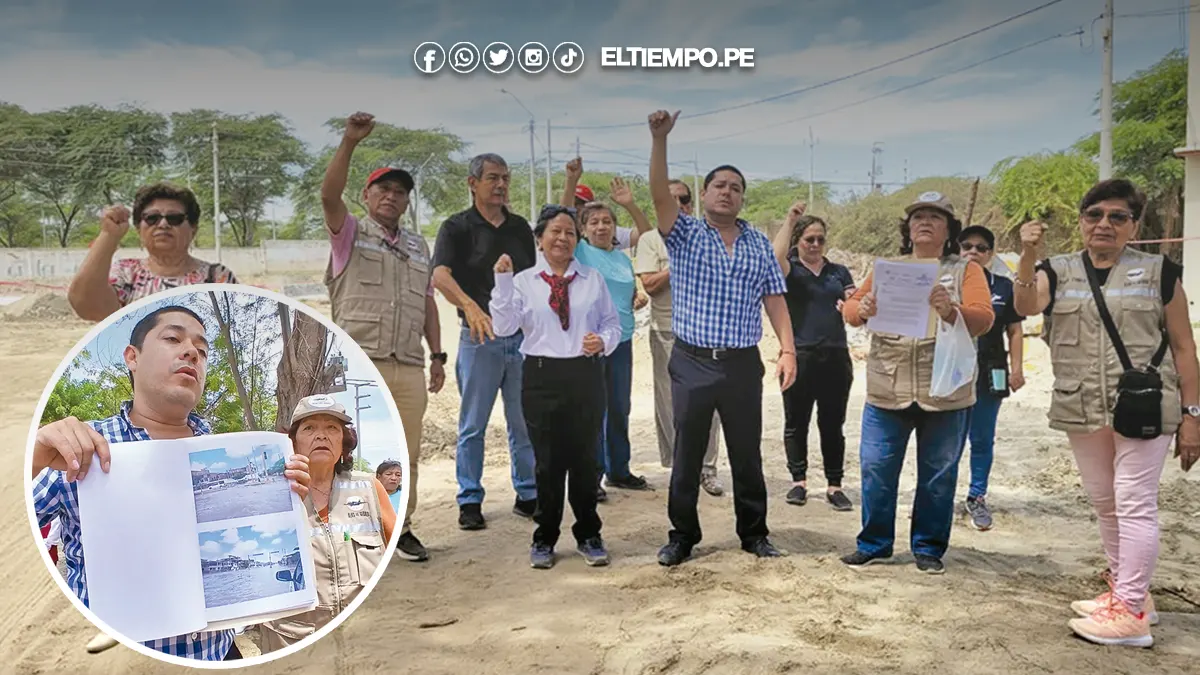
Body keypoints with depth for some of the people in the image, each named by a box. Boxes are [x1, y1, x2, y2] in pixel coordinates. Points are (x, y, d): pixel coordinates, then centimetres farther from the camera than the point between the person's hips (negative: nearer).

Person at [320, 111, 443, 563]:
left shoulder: (419, 247, 20)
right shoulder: (350, 234, 6)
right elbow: (328, 195, -14)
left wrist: (437, 356, 13)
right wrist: (350, 143, -23)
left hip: (410, 369, 5)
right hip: (358, 366, -4)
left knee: (406, 456, 9)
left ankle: (401, 528, 22)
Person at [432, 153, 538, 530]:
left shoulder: (521, 227, 11)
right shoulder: (457, 227, -4)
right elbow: (440, 275, -20)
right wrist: (470, 306, -38)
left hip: (522, 336, 4)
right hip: (480, 337, -4)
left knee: (525, 422, 10)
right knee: (473, 425, 5)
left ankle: (528, 494, 22)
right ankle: (470, 500, 16)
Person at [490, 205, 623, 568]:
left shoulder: (593, 279, 7)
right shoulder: (522, 281, 3)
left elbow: (612, 323, 9)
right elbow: (504, 327, -8)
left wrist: (603, 340, -12)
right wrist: (502, 281, -15)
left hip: (586, 375, 1)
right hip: (542, 377, -1)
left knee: (584, 457, 10)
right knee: (548, 460, 7)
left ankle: (588, 535, 26)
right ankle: (544, 538, 23)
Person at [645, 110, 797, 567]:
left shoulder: (759, 244, 9)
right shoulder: (685, 234, 2)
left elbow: (774, 300, 7)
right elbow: (660, 195, -14)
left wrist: (788, 349, -3)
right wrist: (660, 140, -24)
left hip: (743, 363, 2)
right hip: (692, 362, -2)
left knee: (747, 453, 11)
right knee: (687, 454, 6)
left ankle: (754, 533, 25)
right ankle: (682, 536, 19)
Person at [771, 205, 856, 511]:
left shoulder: (839, 272, 13)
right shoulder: (790, 270, 2)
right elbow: (776, 256, -20)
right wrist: (790, 220, -14)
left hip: (836, 356, 3)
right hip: (800, 356, -2)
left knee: (832, 424, 7)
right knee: (796, 422, 6)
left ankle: (834, 485, 14)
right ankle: (798, 481, 19)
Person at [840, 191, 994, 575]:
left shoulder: (966, 270, 5)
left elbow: (984, 319, -8)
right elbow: (849, 309, 6)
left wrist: (952, 312, -29)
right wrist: (862, 309, -18)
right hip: (887, 392, 2)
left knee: (938, 475, 7)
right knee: (876, 470, 3)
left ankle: (929, 547, 23)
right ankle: (874, 544, 18)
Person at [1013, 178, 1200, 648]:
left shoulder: (1159, 272, 1)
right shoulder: (1058, 272, 6)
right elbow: (1026, 307, -14)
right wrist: (1028, 256, -29)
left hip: (1143, 408, -4)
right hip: (1082, 410, 4)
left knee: (1134, 504, -4)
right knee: (1105, 505, 14)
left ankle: (1130, 614, 2)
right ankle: (1127, 593, 29)